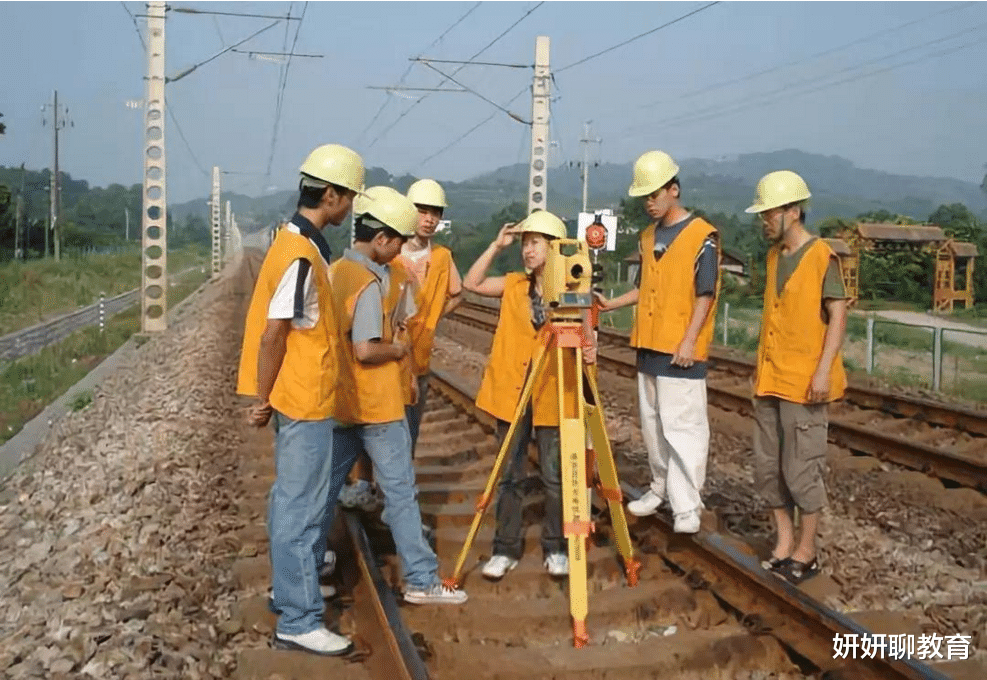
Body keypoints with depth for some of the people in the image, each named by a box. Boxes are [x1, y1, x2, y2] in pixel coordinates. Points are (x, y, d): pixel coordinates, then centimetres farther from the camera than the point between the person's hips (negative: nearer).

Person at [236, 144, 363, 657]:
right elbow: (272, 336, -21)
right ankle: (298, 622, 6)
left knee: (294, 501, 18)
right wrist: (262, 400, -12)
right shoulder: (301, 255, -21)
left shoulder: (298, 242, 10)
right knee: (301, 508, -3)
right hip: (302, 401, -10)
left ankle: (290, 590, 31)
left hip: (301, 398, 10)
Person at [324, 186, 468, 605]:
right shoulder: (370, 283, -19)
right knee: (400, 491, -2)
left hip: (341, 401, 9)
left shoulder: (337, 270, 8)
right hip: (376, 405, -9)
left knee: (326, 485, 15)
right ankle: (421, 581, 5)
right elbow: (366, 350, -26)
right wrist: (397, 349, -9)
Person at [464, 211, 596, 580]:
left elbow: (584, 339, -2)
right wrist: (497, 245, -2)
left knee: (555, 477, 4)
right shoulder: (513, 285, 8)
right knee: (509, 476, 7)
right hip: (511, 393, 3)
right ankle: (506, 549, 16)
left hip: (553, 396, -2)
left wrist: (589, 353, -25)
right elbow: (471, 283, 1)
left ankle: (555, 549, 18)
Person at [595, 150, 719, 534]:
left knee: (682, 427, -7)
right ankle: (660, 489, 26)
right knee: (653, 425, 14)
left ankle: (687, 506, -3)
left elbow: (705, 294, -11)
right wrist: (612, 304, 7)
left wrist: (689, 341, -17)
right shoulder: (647, 236, 13)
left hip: (681, 352, -7)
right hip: (647, 346, 7)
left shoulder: (702, 236, -8)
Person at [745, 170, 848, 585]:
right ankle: (784, 543, 22)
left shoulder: (822, 257, -10)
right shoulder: (774, 255, 12)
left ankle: (807, 552, 13)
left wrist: (823, 371, -19)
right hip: (769, 379, 7)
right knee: (767, 465, 10)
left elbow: (838, 316, -12)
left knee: (802, 467, -1)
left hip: (804, 383, -7)